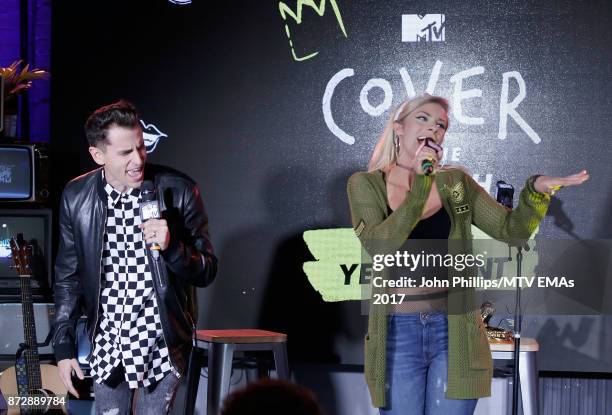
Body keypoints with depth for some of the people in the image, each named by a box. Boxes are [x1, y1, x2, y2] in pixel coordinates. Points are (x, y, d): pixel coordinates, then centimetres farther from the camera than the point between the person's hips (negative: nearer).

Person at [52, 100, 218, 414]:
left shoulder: (179, 191, -10)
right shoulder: (76, 197, -3)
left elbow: (207, 272, -5)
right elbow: (68, 278, 7)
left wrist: (171, 246, -24)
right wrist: (64, 347, 5)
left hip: (163, 344, -2)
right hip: (107, 342, 2)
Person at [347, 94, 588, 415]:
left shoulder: (455, 183, 7)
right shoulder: (365, 185, 0)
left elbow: (512, 230, 3)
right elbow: (379, 247, -15)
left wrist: (537, 190, -16)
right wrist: (420, 185, -21)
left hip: (455, 332, 1)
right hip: (398, 334, -1)